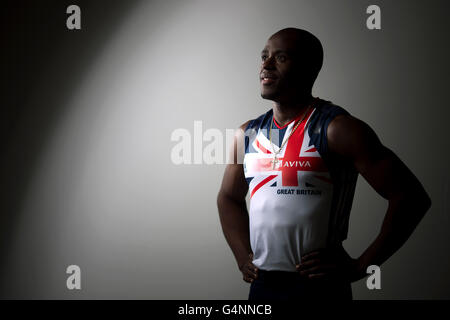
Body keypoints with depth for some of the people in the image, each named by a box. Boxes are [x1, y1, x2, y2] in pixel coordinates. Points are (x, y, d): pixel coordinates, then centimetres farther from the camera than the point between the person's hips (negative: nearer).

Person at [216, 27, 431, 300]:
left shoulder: (337, 129, -10)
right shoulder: (248, 134, 8)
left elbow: (411, 197, -14)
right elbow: (229, 197, 24)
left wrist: (360, 266, -14)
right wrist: (243, 255, 10)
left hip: (317, 287, -5)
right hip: (260, 286, 6)